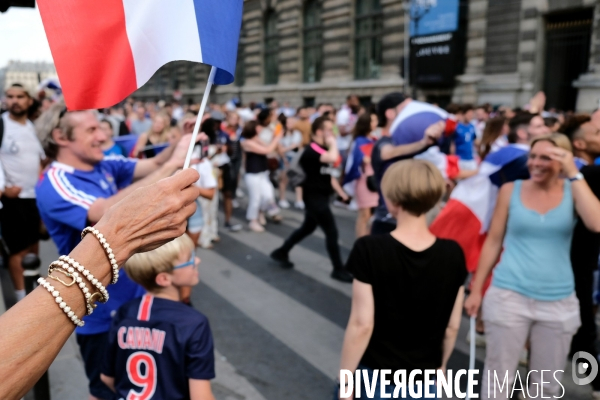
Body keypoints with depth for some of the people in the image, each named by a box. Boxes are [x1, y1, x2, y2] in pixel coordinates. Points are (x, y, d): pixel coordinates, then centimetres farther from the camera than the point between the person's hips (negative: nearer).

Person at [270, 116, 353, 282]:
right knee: (331, 232, -5)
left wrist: (339, 190, 17)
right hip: (314, 196, -10)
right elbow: (333, 158, -40)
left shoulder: (324, 149, 12)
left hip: (321, 195, 10)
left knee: (308, 227, 20)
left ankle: (281, 252, 34)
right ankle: (339, 269, 7)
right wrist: (332, 143, -21)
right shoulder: (312, 150, -21)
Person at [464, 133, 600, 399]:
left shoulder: (573, 192, 0)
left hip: (558, 302, 1)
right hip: (508, 296, -1)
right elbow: (493, 242, 4)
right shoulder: (511, 190, -1)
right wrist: (476, 289, 4)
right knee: (498, 379, 8)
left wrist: (574, 174, -18)